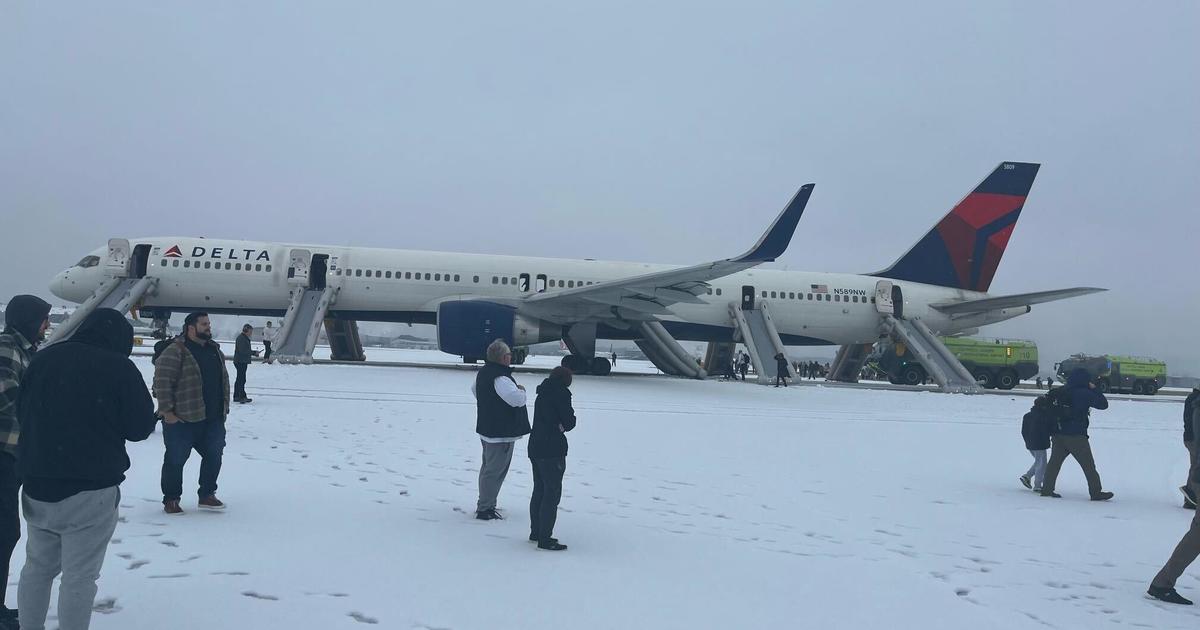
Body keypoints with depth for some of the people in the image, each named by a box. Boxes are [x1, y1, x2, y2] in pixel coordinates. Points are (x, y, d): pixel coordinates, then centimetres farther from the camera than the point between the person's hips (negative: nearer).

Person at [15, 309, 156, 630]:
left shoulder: (44, 358, 4)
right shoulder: (119, 366, -12)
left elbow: (23, 413, 16)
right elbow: (140, 426, -7)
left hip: (37, 483, 6)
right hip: (91, 489, -6)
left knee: (37, 566, 19)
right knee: (79, 575, 2)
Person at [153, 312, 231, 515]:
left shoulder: (215, 350, 12)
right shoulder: (175, 352, -12)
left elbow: (224, 381, 21)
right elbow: (162, 382, -15)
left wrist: (224, 407, 17)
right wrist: (167, 411, -16)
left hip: (213, 419, 7)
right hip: (181, 420, -6)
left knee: (214, 456, 11)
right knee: (175, 460, 5)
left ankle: (207, 495, 25)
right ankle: (171, 499, 18)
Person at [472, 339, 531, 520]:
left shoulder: (483, 372, 9)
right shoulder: (500, 378, -25)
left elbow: (474, 389, 29)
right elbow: (517, 399, -34)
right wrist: (521, 390, -13)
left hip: (486, 429, 11)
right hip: (501, 433, -10)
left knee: (487, 467, 21)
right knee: (495, 471, -2)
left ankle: (485, 504, 33)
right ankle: (485, 509, 3)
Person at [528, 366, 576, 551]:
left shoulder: (542, 394, 14)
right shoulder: (561, 393, -11)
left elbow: (544, 419, 13)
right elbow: (569, 421, -13)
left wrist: (558, 425, -3)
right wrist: (563, 425, 7)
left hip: (535, 448, 9)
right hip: (552, 450, -9)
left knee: (539, 491, 17)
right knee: (552, 493, -4)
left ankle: (536, 532, 25)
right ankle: (545, 539, -4)